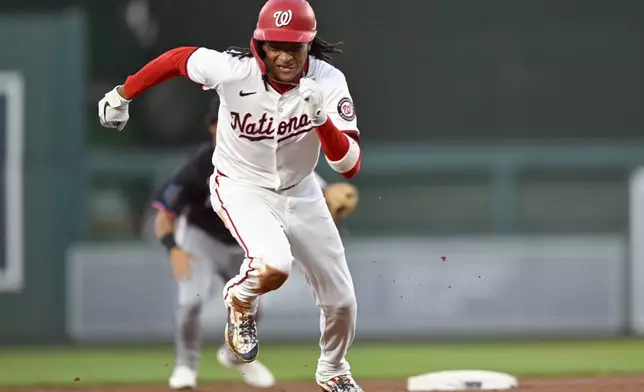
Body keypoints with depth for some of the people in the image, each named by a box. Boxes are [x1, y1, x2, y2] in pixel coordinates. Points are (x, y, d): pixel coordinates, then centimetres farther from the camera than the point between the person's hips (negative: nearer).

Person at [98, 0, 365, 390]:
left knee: (342, 300, 9)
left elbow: (350, 166, -29)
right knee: (273, 266, -33)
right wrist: (122, 94, 4)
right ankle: (240, 303, 6)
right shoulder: (233, 70, -27)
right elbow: (179, 57, -7)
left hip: (300, 192, 3)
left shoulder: (329, 82, -24)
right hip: (241, 188, -3)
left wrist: (321, 119, -46)